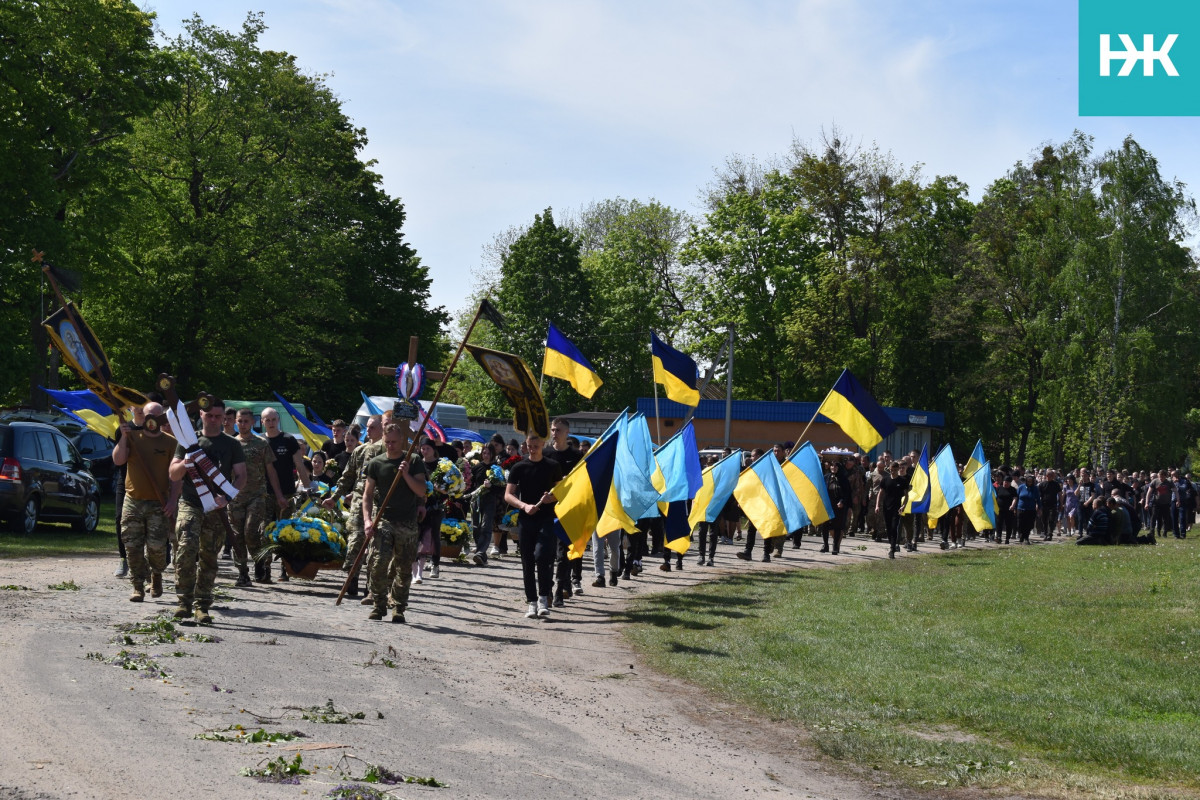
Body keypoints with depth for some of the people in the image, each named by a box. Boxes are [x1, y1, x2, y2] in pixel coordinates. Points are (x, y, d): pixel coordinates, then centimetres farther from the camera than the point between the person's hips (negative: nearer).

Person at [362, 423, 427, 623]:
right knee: (380, 562, -16)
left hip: (408, 522, 1)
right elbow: (367, 494, 6)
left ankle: (398, 608, 13)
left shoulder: (414, 462, 3)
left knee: (404, 568, 3)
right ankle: (379, 604, -5)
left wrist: (406, 475, -18)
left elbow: (421, 491, -3)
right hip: (383, 519, -1)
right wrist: (367, 519, -6)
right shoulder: (376, 463, 5)